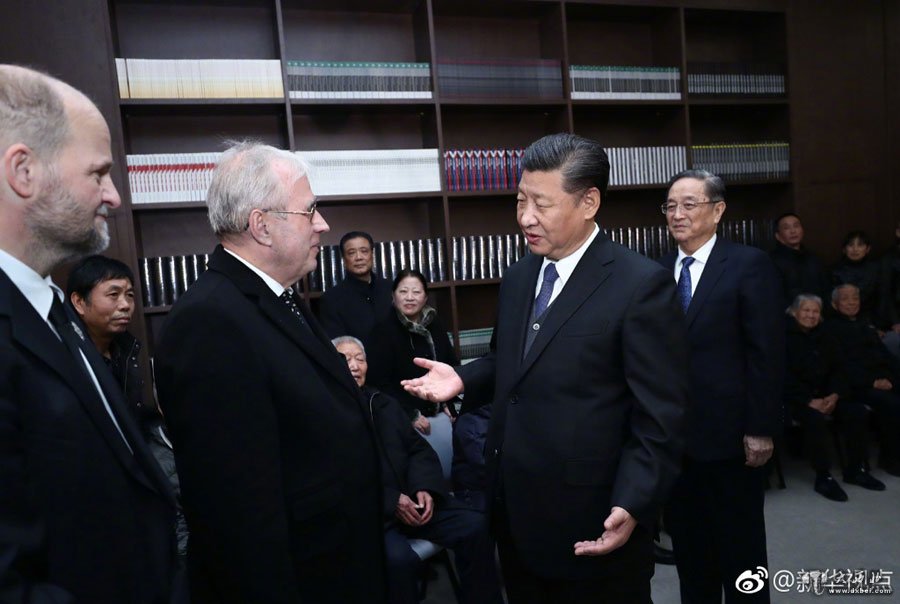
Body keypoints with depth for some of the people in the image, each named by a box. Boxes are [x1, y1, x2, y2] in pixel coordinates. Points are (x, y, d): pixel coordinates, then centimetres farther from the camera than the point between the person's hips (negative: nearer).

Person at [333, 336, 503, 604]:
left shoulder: (385, 403, 19)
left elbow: (418, 449, 15)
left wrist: (425, 487, -4)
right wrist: (391, 501, -16)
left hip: (411, 500, 6)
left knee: (475, 526, -12)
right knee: (399, 558, -34)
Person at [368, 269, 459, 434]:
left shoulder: (435, 325, 5)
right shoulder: (384, 331, -10)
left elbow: (453, 365, 14)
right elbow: (380, 382, -12)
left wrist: (447, 402, 4)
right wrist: (411, 415, -13)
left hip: (439, 413, 5)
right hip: (404, 419, -5)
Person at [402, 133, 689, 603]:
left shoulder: (641, 284, -16)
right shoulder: (517, 277, 6)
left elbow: (660, 416, -15)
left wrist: (632, 506, -23)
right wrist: (462, 378, 0)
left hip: (590, 522, -6)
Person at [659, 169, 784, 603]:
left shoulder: (749, 265, -7)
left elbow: (767, 353, -9)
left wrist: (761, 428, -11)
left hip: (728, 433, -4)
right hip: (672, 433, 4)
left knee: (740, 544, 15)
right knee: (687, 543, 18)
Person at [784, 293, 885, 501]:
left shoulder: (826, 338, 15)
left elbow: (837, 370, 11)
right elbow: (785, 376, -13)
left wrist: (835, 395, -8)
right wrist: (809, 401, -21)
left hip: (824, 394, 7)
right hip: (795, 397, -6)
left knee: (858, 412, -14)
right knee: (816, 419, -32)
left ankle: (856, 469, 2)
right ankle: (823, 477, -20)